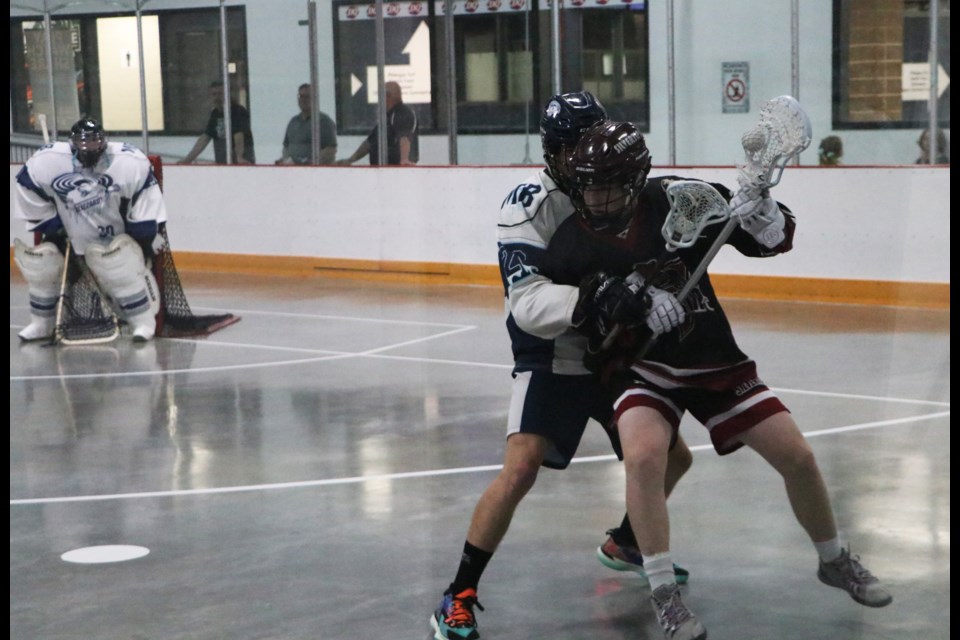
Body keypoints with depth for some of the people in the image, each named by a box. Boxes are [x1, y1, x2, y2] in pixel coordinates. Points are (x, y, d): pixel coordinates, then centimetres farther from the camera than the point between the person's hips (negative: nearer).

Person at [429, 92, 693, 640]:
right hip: (551, 360, -6)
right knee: (521, 469, -23)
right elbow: (529, 307, -28)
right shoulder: (529, 206, -20)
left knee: (674, 457, 12)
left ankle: (625, 544, 40)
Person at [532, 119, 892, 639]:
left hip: (714, 360, 1)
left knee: (797, 456, 1)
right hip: (640, 368, -1)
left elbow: (777, 238, -7)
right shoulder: (569, 247, -13)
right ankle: (663, 595, -16)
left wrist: (759, 211, -29)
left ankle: (835, 561, 28)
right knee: (643, 455, -30)